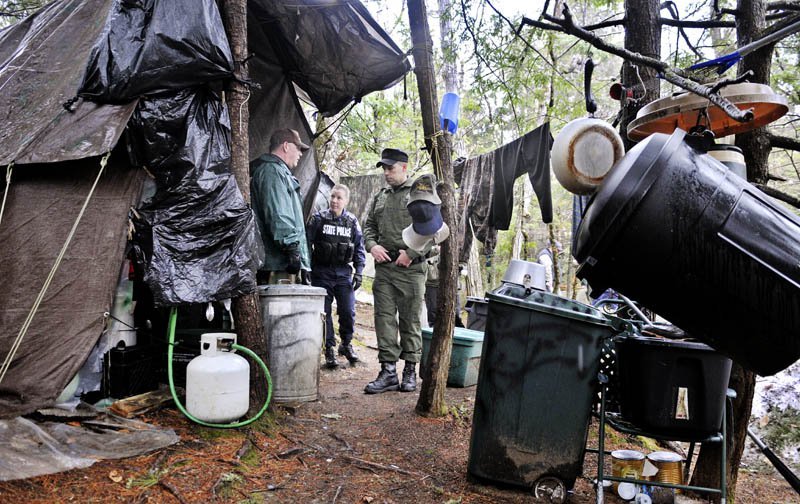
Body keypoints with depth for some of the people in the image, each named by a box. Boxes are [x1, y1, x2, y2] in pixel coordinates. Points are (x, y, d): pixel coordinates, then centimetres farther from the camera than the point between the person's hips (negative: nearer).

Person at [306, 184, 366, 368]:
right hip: (321, 272, -1)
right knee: (324, 312, 2)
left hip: (344, 272, 1)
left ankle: (346, 344, 22)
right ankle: (329, 349, 13)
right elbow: (307, 243, -1)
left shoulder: (352, 221, 4)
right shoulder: (318, 218, -2)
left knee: (348, 311, 0)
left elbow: (359, 248, 9)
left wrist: (358, 272, 2)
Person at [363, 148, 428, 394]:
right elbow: (369, 225, 22)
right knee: (384, 318, 1)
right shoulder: (380, 197, 17)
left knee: (410, 320, 3)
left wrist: (410, 253, -14)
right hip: (384, 266, 5)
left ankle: (410, 370, 14)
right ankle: (388, 371, 6)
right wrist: (372, 245, 2)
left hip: (411, 268, -5)